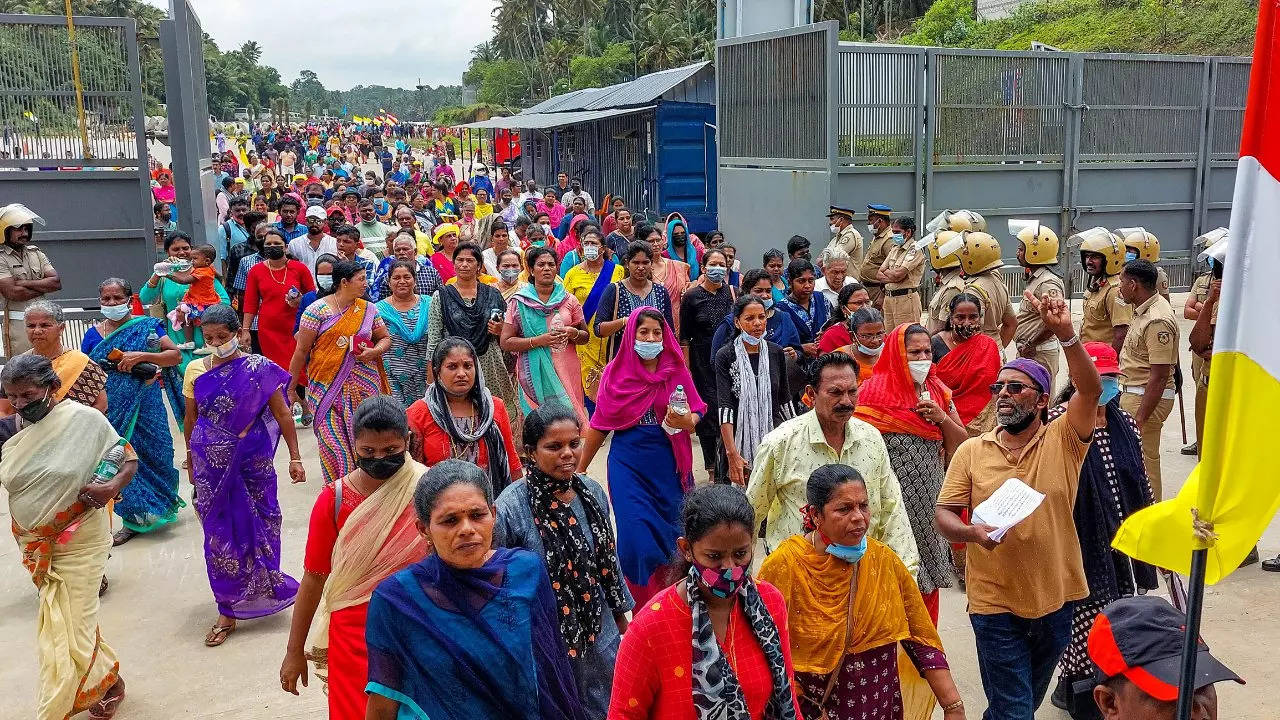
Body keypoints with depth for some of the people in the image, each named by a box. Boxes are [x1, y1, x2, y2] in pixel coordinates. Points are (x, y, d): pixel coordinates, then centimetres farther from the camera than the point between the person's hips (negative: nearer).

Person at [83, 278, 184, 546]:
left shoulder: (146, 326, -2)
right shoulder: (93, 335, 4)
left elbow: (176, 355, -9)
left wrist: (141, 356, -21)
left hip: (144, 407, -2)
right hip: (112, 412, 2)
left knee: (152, 454, 5)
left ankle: (159, 507, 29)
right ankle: (134, 518, 17)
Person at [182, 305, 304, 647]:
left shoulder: (258, 369, -7)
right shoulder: (196, 370, 2)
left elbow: (283, 415, -5)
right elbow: (190, 420, 12)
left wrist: (295, 458, -6)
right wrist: (191, 462, 18)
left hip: (251, 463, -2)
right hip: (211, 463, 2)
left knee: (255, 526, 8)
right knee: (219, 533, 7)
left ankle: (261, 588, 31)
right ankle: (227, 611, 21)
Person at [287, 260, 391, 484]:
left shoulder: (368, 310, 8)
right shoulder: (317, 310, -3)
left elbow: (385, 339, 16)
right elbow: (302, 350, -1)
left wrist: (374, 351, -7)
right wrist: (291, 386, 1)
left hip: (363, 387, 3)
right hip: (327, 388, -3)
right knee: (333, 441, -5)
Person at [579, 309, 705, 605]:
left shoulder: (677, 371, 2)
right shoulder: (616, 373, 1)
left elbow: (696, 417, -1)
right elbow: (599, 425, 7)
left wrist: (686, 420, -25)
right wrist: (580, 469, 11)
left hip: (667, 464, 1)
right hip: (628, 464, -1)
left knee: (669, 533, 4)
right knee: (637, 535, -7)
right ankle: (643, 605, 14)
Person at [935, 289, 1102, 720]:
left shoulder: (1063, 441, -3)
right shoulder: (971, 451, -1)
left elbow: (1090, 390, -20)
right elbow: (943, 514, -2)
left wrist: (1065, 333, -32)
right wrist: (973, 532, -23)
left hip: (1054, 598, 2)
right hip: (995, 603, -1)